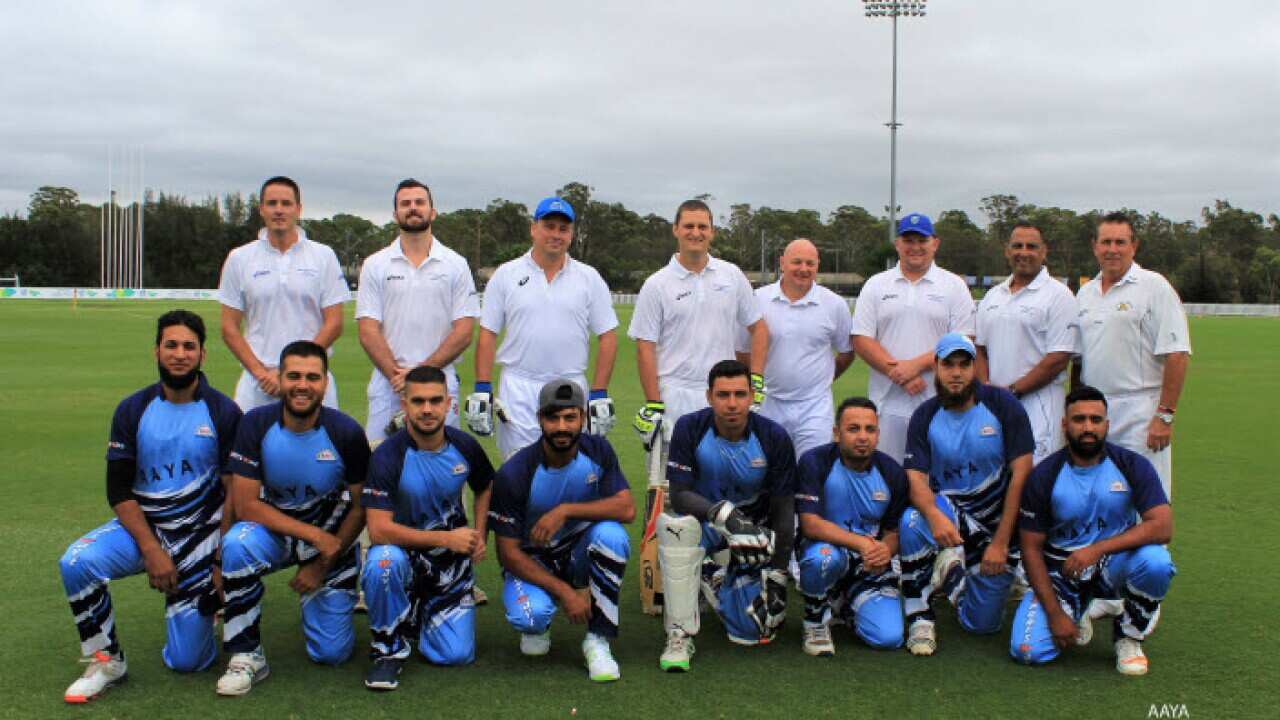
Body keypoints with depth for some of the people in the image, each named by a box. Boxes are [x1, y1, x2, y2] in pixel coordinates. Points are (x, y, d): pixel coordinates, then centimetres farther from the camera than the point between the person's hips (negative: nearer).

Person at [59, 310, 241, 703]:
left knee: (187, 661, -5)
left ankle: (208, 598, 28)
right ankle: (106, 661, -7)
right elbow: (119, 490, -3)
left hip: (201, 534, -2)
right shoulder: (133, 410, 0)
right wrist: (152, 550, -15)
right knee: (76, 563, -28)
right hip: (143, 526, 2)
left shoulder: (223, 413, -6)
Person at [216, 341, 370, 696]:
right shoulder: (256, 425, -16)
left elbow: (360, 506, -6)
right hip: (273, 529, 0)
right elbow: (245, 504, -17)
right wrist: (315, 536, -24)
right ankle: (247, 656, -17)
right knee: (236, 545, -35)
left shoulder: (346, 432, -16)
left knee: (332, 653, -5)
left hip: (332, 539, 0)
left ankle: (315, 595, 30)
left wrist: (323, 564, -8)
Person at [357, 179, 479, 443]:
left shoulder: (456, 265, 6)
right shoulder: (375, 265, 7)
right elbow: (368, 331, 0)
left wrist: (422, 371, -11)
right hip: (387, 385, 0)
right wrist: (396, 374, -12)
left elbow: (463, 332, -1)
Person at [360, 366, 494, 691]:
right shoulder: (387, 456, -19)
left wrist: (479, 536, 0)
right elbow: (379, 529, -25)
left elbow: (485, 488, 16)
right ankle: (390, 648, -12)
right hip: (405, 550, -3)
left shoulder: (465, 447, -6)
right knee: (383, 563, -39)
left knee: (456, 655, -7)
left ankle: (423, 611, 27)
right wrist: (447, 538, -24)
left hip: (452, 562, 3)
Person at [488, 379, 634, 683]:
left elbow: (626, 508, -23)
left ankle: (597, 640, -17)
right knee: (529, 616, -34)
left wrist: (566, 510, -33)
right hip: (532, 560, -2)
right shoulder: (514, 473, -21)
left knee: (611, 534, -31)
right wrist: (564, 592, -25)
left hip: (579, 553, 2)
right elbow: (508, 552, -17)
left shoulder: (597, 451, -12)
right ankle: (537, 624, 9)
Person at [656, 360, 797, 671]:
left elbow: (783, 509, -10)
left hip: (756, 526, 1)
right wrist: (724, 513, -41)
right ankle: (680, 635, -25)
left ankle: (715, 580, 24)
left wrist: (777, 574, -12)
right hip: (704, 520, -1)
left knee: (754, 629, -10)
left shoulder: (774, 437, -16)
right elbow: (679, 494, -23)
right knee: (673, 523, -38)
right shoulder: (690, 429, -18)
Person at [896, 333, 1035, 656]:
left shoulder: (1002, 404, -9)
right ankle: (919, 618, -14)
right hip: (947, 508, 1)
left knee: (982, 623, 0)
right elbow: (916, 477, -14)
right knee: (912, 522, -35)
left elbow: (1021, 474, -12)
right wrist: (934, 515, -37)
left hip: (997, 520, 0)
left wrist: (1001, 542, -15)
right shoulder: (925, 416, -4)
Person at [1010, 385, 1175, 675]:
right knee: (1028, 650, -20)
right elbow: (1031, 548, -7)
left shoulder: (1132, 466, -9)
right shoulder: (1044, 477, -9)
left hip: (1114, 564, 0)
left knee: (1156, 562, -34)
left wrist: (1098, 549, -32)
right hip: (1062, 570, 0)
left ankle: (1128, 638, -4)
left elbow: (1162, 526, -22)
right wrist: (1055, 613, -15)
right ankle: (1075, 615, 16)